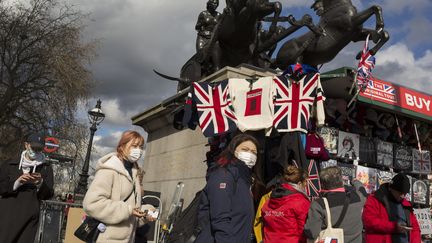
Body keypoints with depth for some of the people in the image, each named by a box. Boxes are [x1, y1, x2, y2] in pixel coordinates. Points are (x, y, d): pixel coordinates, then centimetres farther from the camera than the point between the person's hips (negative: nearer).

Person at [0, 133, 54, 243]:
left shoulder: (46, 168, 9)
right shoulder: (10, 165, 11)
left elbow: (48, 194, 3)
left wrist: (40, 183, -15)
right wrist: (17, 183, -12)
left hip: (29, 217, 0)